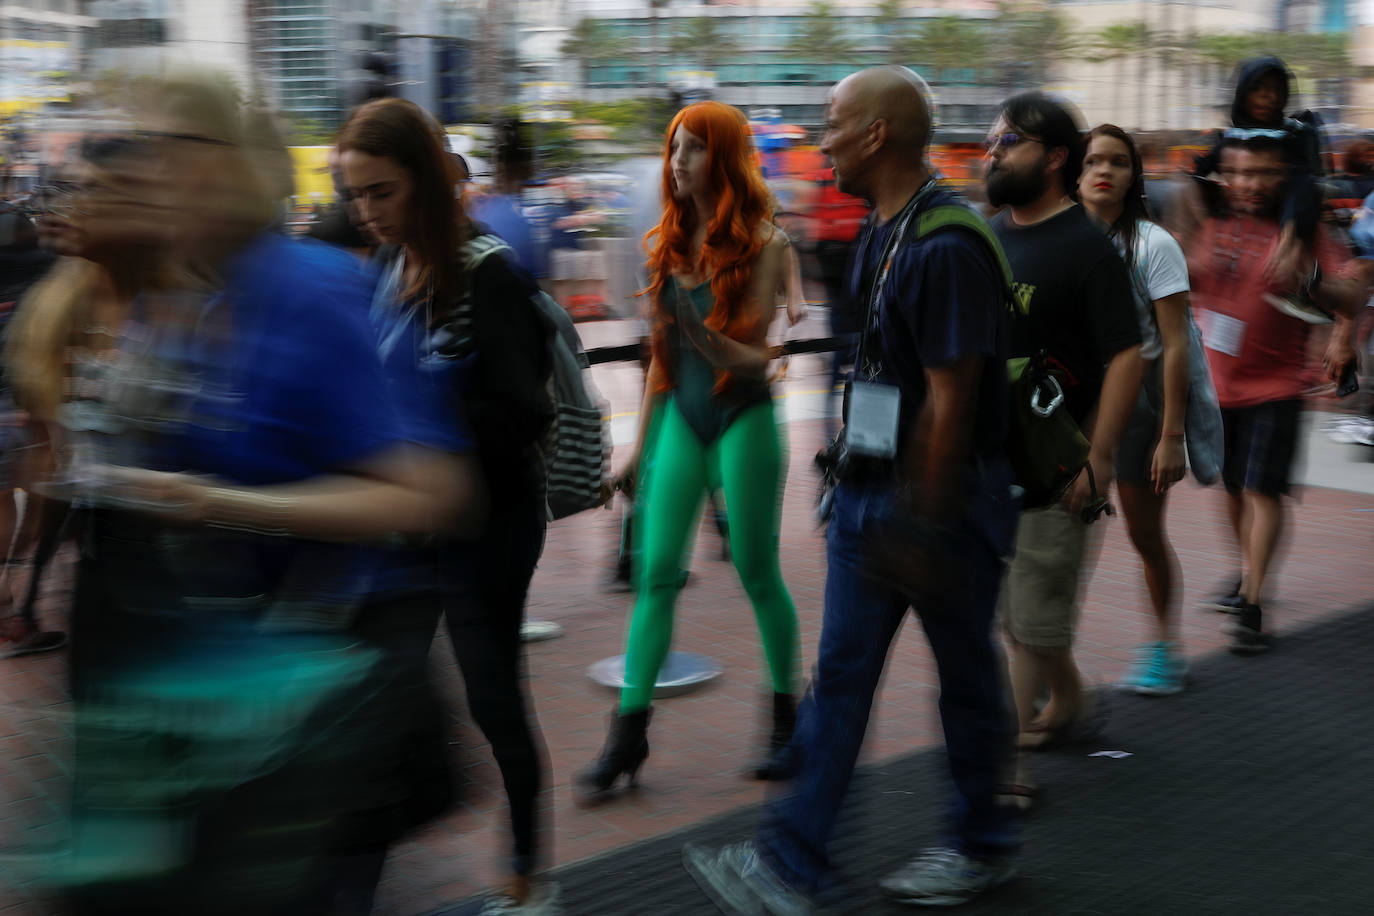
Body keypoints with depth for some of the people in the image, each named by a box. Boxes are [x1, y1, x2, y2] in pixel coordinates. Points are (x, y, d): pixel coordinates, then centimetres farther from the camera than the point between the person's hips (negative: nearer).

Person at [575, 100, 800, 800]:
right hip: (680, 415, 5)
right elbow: (661, 353, 14)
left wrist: (709, 340, -34)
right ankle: (628, 734, 3)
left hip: (743, 418, -5)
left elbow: (755, 353, -14)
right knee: (656, 571, 0)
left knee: (757, 573, 5)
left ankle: (788, 715, 23)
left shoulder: (763, 243, -8)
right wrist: (640, 445, 14)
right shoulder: (670, 241, 9)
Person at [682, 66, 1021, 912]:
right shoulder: (879, 233, 10)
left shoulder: (947, 246, -21)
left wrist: (924, 525, -21)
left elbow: (950, 400, -23)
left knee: (966, 674, 10)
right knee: (841, 671, 7)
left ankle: (983, 847, 29)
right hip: (870, 489, 9)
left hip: (945, 496, -9)